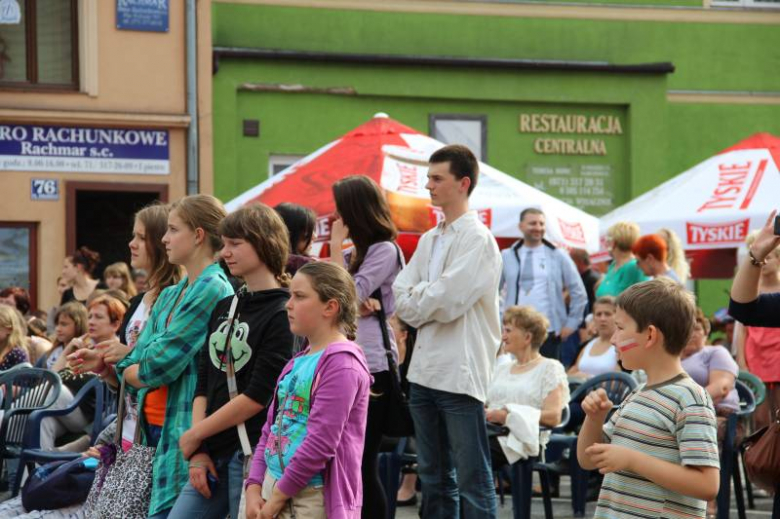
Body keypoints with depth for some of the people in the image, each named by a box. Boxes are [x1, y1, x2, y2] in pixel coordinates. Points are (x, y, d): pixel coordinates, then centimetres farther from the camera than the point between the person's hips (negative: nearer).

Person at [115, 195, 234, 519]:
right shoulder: (170, 296, 18)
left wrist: (133, 371, 4)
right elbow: (132, 364, 15)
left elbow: (162, 363, -13)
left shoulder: (213, 290, -10)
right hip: (157, 425, 9)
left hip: (185, 428, -9)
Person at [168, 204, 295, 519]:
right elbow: (204, 383, 13)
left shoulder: (283, 315, -9)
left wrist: (194, 435, -7)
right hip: (213, 457, 7)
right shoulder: (224, 308, 15)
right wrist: (198, 452, 2)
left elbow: (257, 396, -14)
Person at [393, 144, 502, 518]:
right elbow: (400, 296, 9)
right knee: (434, 477, 13)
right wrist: (427, 304, -11)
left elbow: (446, 301, -17)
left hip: (460, 372, -8)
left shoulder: (477, 239, -9)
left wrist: (416, 299, -1)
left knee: (472, 480, -6)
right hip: (425, 370, 8)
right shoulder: (429, 240, 15)